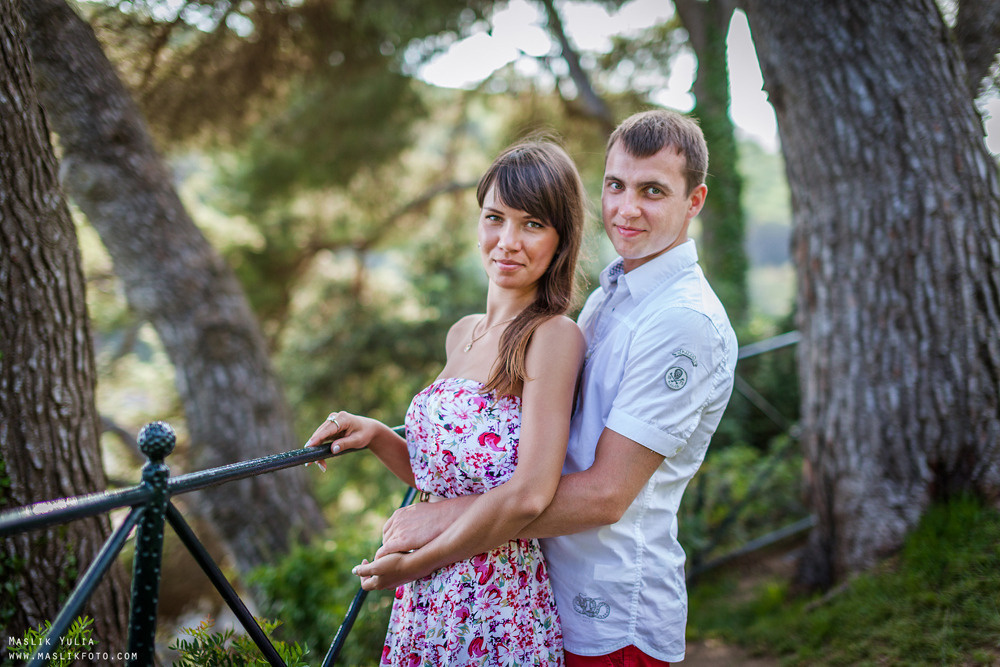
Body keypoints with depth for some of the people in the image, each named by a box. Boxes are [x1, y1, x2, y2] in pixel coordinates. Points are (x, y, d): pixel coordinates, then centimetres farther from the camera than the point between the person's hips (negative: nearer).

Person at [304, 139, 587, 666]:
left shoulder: (555, 335, -15)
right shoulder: (462, 335, 9)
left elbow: (528, 494, -23)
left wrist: (410, 563, -14)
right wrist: (376, 436, 0)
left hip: (498, 618, -7)